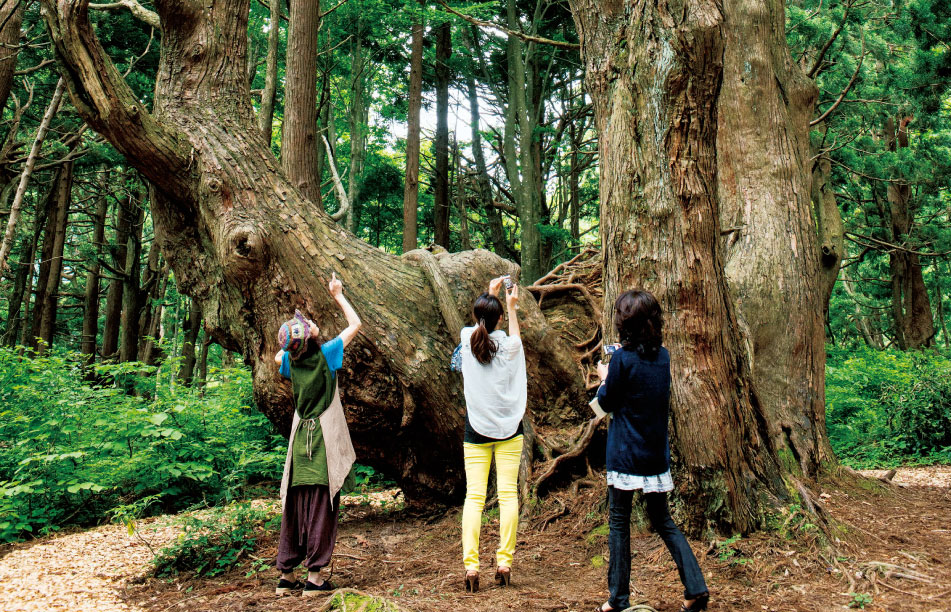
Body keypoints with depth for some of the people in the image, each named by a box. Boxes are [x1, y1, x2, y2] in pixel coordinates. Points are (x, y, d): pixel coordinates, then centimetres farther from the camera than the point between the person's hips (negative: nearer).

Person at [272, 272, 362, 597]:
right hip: (325, 439, -5)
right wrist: (338, 295, 8)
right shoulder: (326, 354, -12)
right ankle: (314, 577, 2)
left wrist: (293, 342, 20)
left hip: (301, 438, 5)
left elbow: (278, 355, 28)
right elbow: (355, 324, 0)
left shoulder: (290, 360, 0)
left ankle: (287, 575, 16)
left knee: (295, 507, 9)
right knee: (322, 507, -1)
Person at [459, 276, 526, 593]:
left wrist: (489, 293, 29)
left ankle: (470, 564, -6)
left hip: (476, 430, 1)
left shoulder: (467, 338, -5)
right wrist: (511, 306, 21)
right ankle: (504, 561, 3)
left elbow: (478, 324, 20)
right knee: (508, 494, 3)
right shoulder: (508, 345, -7)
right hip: (508, 429, -1)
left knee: (474, 496, 0)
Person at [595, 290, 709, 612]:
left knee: (619, 522, 5)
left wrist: (604, 378, 13)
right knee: (662, 520, 16)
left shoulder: (622, 359, -15)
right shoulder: (663, 356, 4)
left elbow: (607, 402, -6)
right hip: (656, 453, 6)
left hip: (624, 454, -6)